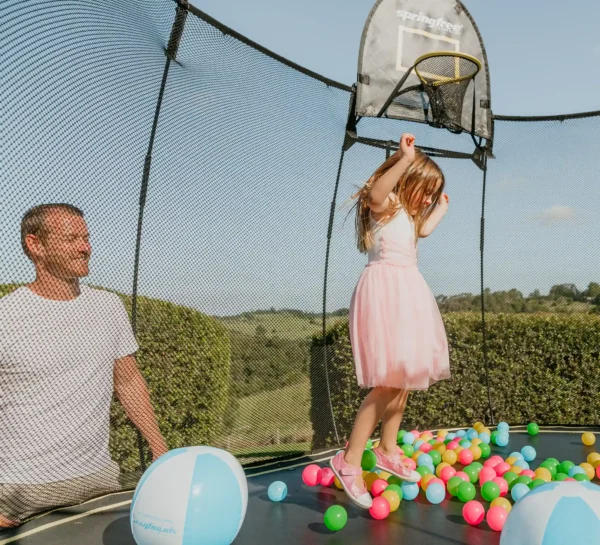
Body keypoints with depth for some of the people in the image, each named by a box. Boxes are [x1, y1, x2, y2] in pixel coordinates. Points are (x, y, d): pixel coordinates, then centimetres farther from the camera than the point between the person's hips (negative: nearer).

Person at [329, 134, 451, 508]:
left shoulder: (405, 213, 24)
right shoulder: (384, 204, -6)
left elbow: (424, 229, 44)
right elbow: (375, 193, -31)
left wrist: (441, 207, 49)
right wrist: (406, 159, -36)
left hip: (406, 292, 10)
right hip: (385, 291, -10)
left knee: (404, 375, 12)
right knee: (390, 381, -15)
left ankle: (388, 450, 25)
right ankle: (350, 461, -8)